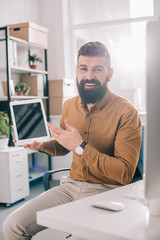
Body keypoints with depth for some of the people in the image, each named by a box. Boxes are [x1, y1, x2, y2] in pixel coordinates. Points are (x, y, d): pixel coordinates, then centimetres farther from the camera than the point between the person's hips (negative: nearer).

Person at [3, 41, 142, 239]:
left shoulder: (125, 111, -12)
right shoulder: (70, 105, 6)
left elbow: (125, 174, -18)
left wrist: (80, 147, -23)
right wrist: (41, 145, 1)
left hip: (106, 191, -4)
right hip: (71, 185, 5)